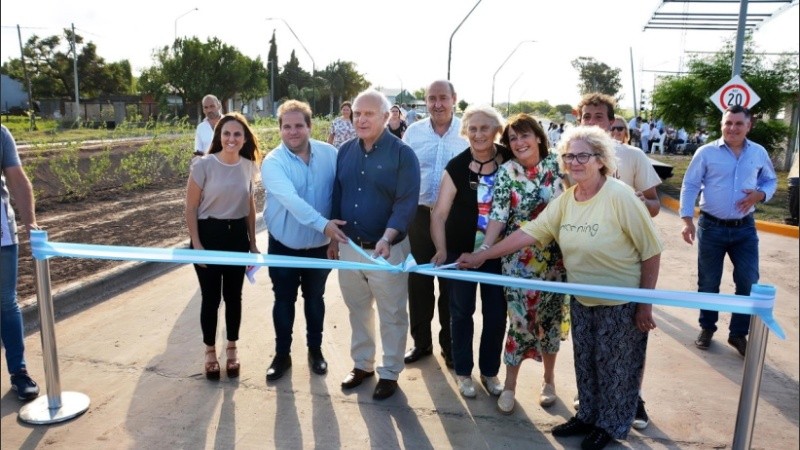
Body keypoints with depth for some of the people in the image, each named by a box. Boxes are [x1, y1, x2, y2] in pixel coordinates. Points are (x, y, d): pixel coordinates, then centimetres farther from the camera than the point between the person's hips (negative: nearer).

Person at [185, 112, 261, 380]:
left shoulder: (249, 167, 0)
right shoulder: (204, 165, -12)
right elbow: (190, 208, -8)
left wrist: (252, 242, 11)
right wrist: (196, 243, -12)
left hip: (237, 235, 3)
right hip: (209, 234, -3)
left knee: (233, 295, 12)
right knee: (211, 297, 6)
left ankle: (231, 350, 30)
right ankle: (210, 353, 25)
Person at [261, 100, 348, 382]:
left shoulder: (329, 154, -7)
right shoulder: (273, 162, -16)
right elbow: (290, 199, -31)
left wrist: (339, 232, -4)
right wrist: (322, 223, -40)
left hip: (319, 245, 2)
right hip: (284, 246, -2)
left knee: (315, 300, 18)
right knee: (284, 302, 12)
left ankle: (315, 350, 36)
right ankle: (282, 355, 30)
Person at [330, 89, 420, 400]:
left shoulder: (402, 154, -11)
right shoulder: (345, 151, 6)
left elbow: (407, 203, -17)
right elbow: (337, 196, 12)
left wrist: (387, 238, -30)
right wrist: (333, 238, 11)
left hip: (387, 250, -5)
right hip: (349, 246, 5)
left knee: (392, 316, 9)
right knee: (358, 310, 18)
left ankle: (389, 373, 25)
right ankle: (362, 364, 36)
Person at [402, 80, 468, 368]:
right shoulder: (413, 132, 2)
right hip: (420, 215, 2)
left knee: (451, 282, 10)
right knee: (418, 281, 11)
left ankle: (449, 345, 27)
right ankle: (421, 342, 28)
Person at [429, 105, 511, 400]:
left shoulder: (511, 160, -6)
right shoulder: (456, 167, -11)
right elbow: (439, 213, -14)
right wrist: (441, 249, -27)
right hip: (461, 250, -1)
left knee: (496, 314, 9)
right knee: (461, 311, 11)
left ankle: (490, 371, 31)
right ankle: (463, 371, 30)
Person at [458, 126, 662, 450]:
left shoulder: (619, 196, -23)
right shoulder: (565, 200, -3)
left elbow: (651, 251, -18)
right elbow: (529, 232, -2)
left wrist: (645, 305, -14)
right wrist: (482, 256, -6)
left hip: (622, 303, -6)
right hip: (582, 300, 6)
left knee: (615, 367, 11)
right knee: (585, 362, 19)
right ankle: (588, 416, 39)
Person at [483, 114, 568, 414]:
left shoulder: (556, 164, -1)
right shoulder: (507, 173, -4)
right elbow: (498, 216, -10)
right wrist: (484, 250, -20)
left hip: (554, 256, 2)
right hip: (519, 258, -1)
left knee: (550, 316, 12)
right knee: (521, 318, -2)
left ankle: (548, 379, 31)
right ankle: (510, 384, 15)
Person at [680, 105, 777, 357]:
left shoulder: (759, 153, 4)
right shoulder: (706, 152, -5)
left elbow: (771, 181, 16)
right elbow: (690, 185, -5)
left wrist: (760, 194, -8)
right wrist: (687, 219, -14)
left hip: (745, 228, 3)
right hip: (712, 227, -2)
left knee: (748, 282, 3)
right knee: (708, 283, 8)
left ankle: (738, 333, 20)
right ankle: (707, 328, 27)